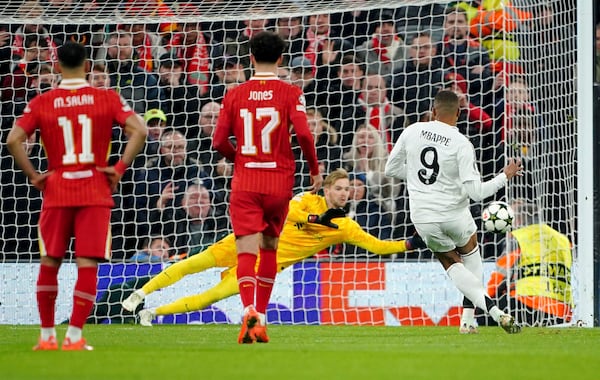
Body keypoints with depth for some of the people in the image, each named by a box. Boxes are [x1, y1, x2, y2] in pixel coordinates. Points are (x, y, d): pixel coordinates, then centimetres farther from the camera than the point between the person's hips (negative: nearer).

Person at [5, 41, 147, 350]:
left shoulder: (41, 103, 1)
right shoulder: (107, 99, 0)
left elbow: (13, 140, -8)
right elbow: (139, 131, -10)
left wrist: (33, 176, 1)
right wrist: (120, 168, -5)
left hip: (56, 189, 1)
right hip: (95, 191, -1)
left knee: (49, 263, 11)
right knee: (87, 264, 0)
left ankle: (47, 336, 15)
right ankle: (74, 336, -5)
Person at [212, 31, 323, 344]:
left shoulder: (235, 95, 3)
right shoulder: (290, 93, -2)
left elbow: (219, 141, 1)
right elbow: (303, 133, -13)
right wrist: (315, 169, 2)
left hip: (245, 181, 0)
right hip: (279, 182, 0)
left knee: (247, 251, -8)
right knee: (269, 248, 18)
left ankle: (250, 310, -32)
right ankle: (260, 318, 21)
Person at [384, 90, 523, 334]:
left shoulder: (412, 131, -4)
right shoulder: (461, 144, -14)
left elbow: (391, 169, 7)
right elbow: (475, 192, -18)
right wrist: (505, 177, -4)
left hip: (423, 218, 2)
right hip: (454, 213, -2)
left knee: (451, 263, 18)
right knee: (470, 251, 29)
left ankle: (488, 306, -5)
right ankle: (468, 317, 20)